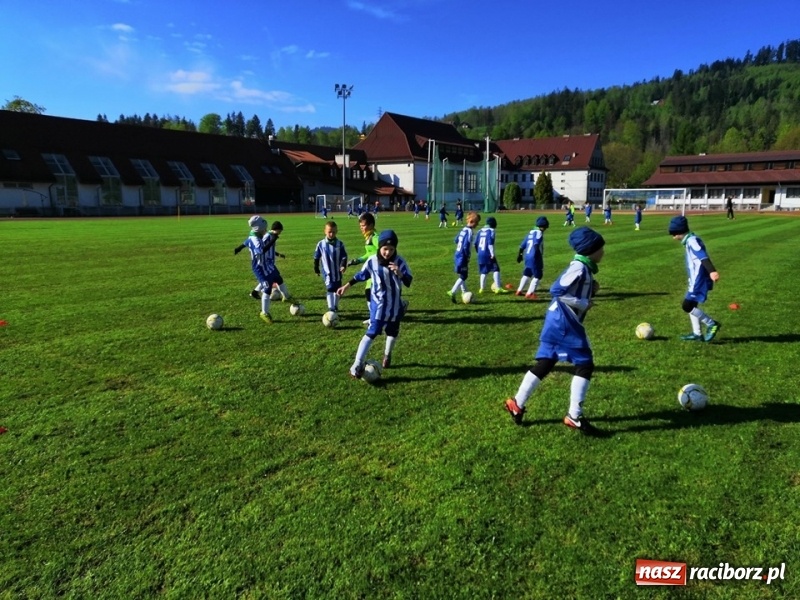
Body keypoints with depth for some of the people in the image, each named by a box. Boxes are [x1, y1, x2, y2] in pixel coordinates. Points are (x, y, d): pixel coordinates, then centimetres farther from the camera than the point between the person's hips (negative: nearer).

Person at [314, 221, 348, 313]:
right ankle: (331, 309, -10)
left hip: (337, 271, 2)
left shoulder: (339, 244, -7)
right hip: (327, 272, -2)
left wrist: (343, 265, -21)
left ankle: (335, 306, 35)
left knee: (337, 290, 16)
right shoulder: (321, 244, -8)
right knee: (330, 289, -12)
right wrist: (316, 269, 8)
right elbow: (316, 257, 3)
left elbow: (344, 256, -4)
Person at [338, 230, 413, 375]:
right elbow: (361, 275, 5)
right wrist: (346, 286, 9)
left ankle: (387, 355, 47)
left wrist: (400, 274, -38)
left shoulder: (399, 261, -14)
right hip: (378, 304, -2)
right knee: (372, 332, -14)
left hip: (395, 304, 2)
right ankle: (357, 365, -15)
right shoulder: (372, 261, -13)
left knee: (392, 332, 19)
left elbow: (408, 283, -18)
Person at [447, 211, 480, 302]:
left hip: (457, 255, 9)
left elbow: (456, 240, 19)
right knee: (463, 276, -3)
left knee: (462, 275, 16)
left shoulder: (463, 229, 9)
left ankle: (464, 292, 24)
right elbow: (466, 246, -22)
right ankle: (452, 292, -9)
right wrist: (467, 258, -14)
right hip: (462, 257, -9)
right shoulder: (469, 231, -18)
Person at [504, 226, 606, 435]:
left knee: (544, 363, 12)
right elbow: (556, 290, -23)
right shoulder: (579, 268, -15)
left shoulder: (584, 268, 16)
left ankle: (517, 403, 17)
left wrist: (591, 291, 4)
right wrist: (584, 303, -18)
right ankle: (575, 417, 2)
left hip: (560, 322, 10)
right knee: (585, 365, -3)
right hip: (564, 323, -10)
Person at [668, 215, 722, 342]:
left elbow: (703, 256, -31)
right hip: (696, 280, 11)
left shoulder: (692, 241, -16)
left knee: (687, 306, -9)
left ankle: (712, 324, 2)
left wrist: (712, 271, -44)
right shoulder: (690, 241, 14)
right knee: (691, 305, 16)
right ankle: (697, 334, 22)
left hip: (698, 281, -11)